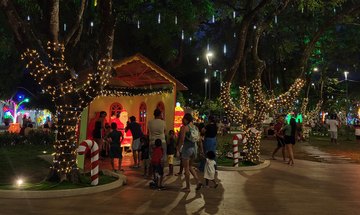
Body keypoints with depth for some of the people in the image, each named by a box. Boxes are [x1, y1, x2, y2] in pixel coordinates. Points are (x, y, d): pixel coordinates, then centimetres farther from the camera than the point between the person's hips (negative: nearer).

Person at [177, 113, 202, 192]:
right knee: (190, 166, 22)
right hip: (194, 148, 7)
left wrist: (178, 150, -11)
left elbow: (182, 140, -17)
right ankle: (198, 182, 10)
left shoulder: (184, 128, -12)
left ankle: (188, 187, 12)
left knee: (186, 168, 5)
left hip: (187, 148, -7)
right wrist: (201, 149, 18)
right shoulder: (195, 127, 8)